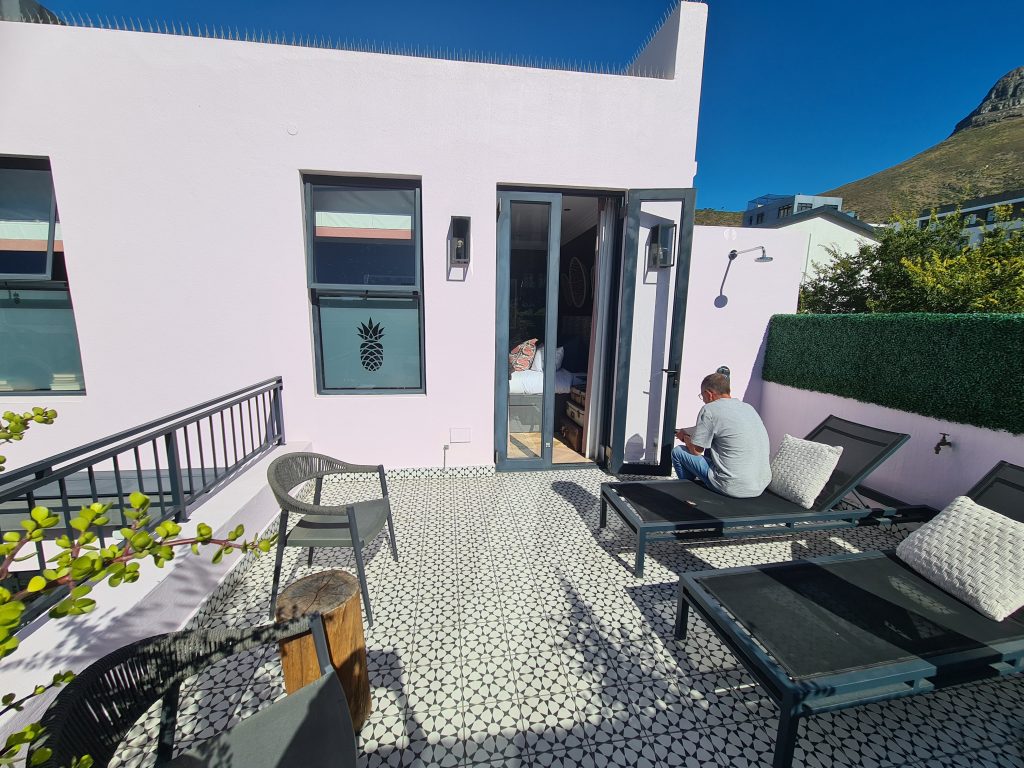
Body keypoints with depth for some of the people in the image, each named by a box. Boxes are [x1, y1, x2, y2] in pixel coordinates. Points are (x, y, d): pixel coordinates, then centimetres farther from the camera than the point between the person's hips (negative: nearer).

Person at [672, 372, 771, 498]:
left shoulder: (710, 409, -12)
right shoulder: (749, 407, 11)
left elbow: (696, 450, -8)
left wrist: (685, 437, 14)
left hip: (734, 488, -8)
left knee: (678, 451, 6)